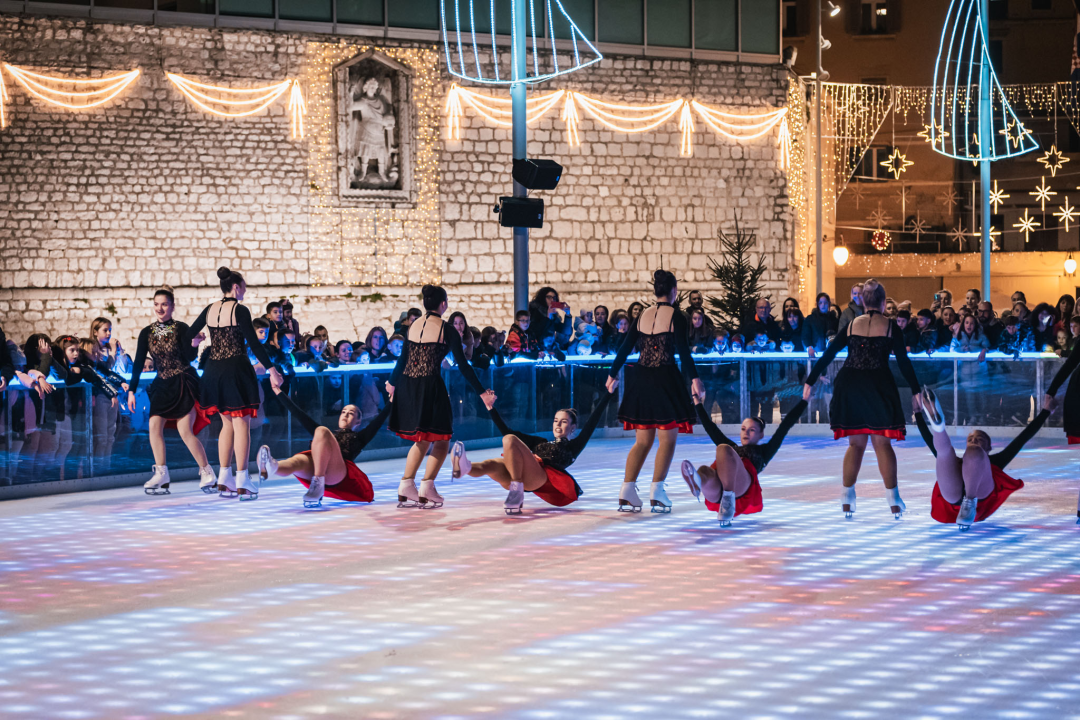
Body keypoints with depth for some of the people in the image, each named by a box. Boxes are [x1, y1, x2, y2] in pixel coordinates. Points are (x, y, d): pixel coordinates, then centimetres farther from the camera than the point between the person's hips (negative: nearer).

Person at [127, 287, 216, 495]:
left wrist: (194, 345, -32)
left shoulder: (181, 328, -7)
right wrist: (131, 391, -1)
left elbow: (189, 358, -11)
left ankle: (207, 473, 2)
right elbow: (138, 363, 3)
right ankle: (161, 476, -3)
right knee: (154, 425, -10)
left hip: (184, 384, -5)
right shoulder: (147, 333, 4)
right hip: (162, 384, 5)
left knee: (185, 431, -11)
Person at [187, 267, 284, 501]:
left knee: (227, 424, 15)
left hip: (214, 371, 7)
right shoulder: (239, 310, -11)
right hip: (236, 370, -7)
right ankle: (242, 482, -4)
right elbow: (253, 342, -16)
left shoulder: (210, 309, 8)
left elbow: (189, 336, 12)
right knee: (241, 424, -2)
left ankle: (224, 480, 15)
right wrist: (271, 368, -13)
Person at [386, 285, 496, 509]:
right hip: (430, 387, -6)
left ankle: (406, 489, 14)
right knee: (442, 440, 7)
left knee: (422, 440, 19)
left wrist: (392, 383, 36)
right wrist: (482, 393, -3)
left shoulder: (413, 326, 12)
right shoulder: (446, 329, -5)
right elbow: (463, 366, -7)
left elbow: (403, 359, 19)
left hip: (407, 387, 6)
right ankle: (426, 489, -3)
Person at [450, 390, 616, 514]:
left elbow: (591, 423, 14)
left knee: (510, 440, -23)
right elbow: (507, 431, 38)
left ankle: (516, 492, -33)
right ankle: (465, 467, -61)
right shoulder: (540, 442, 39)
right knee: (491, 464, -27)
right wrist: (491, 408, 34)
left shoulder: (573, 447, 24)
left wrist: (608, 393, 11)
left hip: (542, 477, -5)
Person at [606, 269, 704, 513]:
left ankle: (627, 494, 1)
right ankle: (657, 494, -4)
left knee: (642, 440, 11)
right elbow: (683, 351, -13)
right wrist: (694, 378, -13)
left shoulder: (642, 315, 9)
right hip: (666, 379, -5)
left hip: (641, 379, 5)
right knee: (667, 439, 4)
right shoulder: (676, 317, -5)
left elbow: (626, 347, 10)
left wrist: (613, 374, 18)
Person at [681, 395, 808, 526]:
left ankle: (729, 497, -49)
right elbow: (710, 427, 50)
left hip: (741, 484, -3)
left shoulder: (763, 451, 33)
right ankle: (697, 482, -72)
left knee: (723, 448, -31)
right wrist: (697, 403, 57)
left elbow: (785, 425, 31)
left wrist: (803, 401, 32)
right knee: (704, 471, -34)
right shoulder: (733, 447, 44)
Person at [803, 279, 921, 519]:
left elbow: (828, 355, 7)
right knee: (882, 443, 3)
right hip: (878, 386, -3)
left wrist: (810, 382, 11)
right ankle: (893, 500, 1)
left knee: (856, 443, 11)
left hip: (849, 386, 3)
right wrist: (916, 391, 3)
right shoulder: (890, 327, 1)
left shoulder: (852, 325, 9)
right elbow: (903, 362, -2)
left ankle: (847, 497, 10)